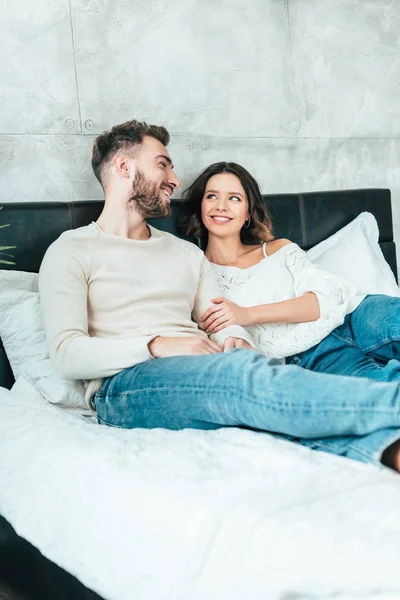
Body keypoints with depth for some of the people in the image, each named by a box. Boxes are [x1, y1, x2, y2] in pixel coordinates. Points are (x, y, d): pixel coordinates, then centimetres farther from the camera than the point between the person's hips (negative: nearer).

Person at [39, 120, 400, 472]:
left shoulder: (188, 253, 26)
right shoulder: (71, 251, 9)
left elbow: (226, 326, 17)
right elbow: (66, 354, -4)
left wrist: (236, 339, -8)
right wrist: (156, 346, -16)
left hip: (203, 373, 5)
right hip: (124, 384, -4)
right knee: (242, 369, -34)